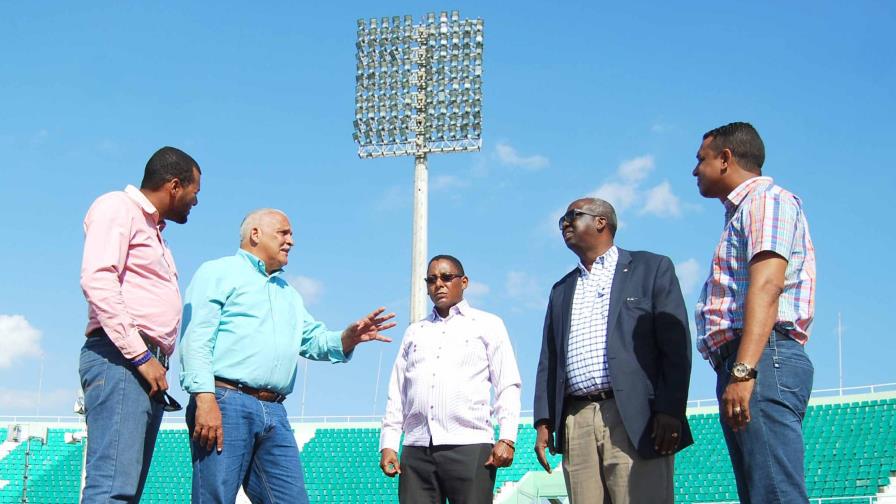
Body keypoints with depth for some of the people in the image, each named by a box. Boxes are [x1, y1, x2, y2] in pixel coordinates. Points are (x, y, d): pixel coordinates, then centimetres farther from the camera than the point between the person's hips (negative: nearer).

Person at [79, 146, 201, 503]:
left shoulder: (152, 230, 28)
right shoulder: (118, 206, 1)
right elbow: (97, 280, -14)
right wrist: (140, 356, -17)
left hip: (147, 366, 9)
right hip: (119, 357, -9)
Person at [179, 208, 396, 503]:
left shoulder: (288, 293, 31)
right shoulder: (218, 273, 6)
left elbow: (314, 340, 24)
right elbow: (195, 338, -6)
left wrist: (348, 338, 1)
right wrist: (205, 399, -19)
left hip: (274, 413, 7)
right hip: (226, 403, -7)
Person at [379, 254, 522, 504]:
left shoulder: (488, 325, 13)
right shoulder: (414, 332, 24)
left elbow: (507, 386, 4)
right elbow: (397, 393, 19)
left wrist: (506, 439, -8)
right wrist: (388, 444, 8)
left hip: (469, 446, -3)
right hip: (417, 450, 3)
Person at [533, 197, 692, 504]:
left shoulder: (652, 269, 10)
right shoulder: (562, 290, 26)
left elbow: (676, 345, 0)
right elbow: (549, 360, 21)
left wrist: (669, 411, -11)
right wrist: (544, 421, 9)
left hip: (634, 420, -4)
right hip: (576, 423, 5)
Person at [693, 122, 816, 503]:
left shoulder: (767, 200, 1)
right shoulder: (741, 213, 30)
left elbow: (767, 286, -14)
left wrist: (743, 371, -25)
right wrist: (735, 372, 12)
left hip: (764, 358, -10)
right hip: (740, 366, 10)